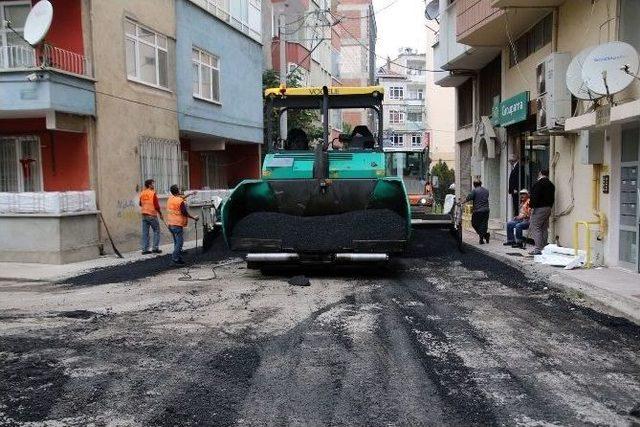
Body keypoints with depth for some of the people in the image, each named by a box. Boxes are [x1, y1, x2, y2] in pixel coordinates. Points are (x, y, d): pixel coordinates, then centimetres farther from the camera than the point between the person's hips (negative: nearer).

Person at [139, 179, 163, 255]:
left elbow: (140, 204, 18)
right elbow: (156, 205, -14)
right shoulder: (153, 193, -13)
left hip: (144, 215, 6)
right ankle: (155, 248, 3)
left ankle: (145, 249, 8)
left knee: (145, 233, 7)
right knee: (156, 231, 6)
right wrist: (160, 214, -2)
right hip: (152, 215, -6)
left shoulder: (142, 193, 6)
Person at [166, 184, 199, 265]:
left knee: (176, 242, 17)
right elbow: (185, 213, -14)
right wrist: (194, 218, -2)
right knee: (180, 242, -3)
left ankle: (179, 257, 23)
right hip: (177, 224, -8)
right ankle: (175, 258, -9)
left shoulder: (170, 198, 6)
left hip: (170, 224, 8)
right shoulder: (180, 201, -17)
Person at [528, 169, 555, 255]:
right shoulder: (551, 184, 14)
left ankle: (538, 249, -12)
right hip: (548, 208, 9)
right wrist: (549, 207, 19)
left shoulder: (539, 183, -12)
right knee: (544, 229, 12)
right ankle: (544, 248, 15)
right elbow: (552, 198, 15)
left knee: (535, 228, -7)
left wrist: (532, 206, -13)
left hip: (539, 209, -9)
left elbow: (535, 196, -19)